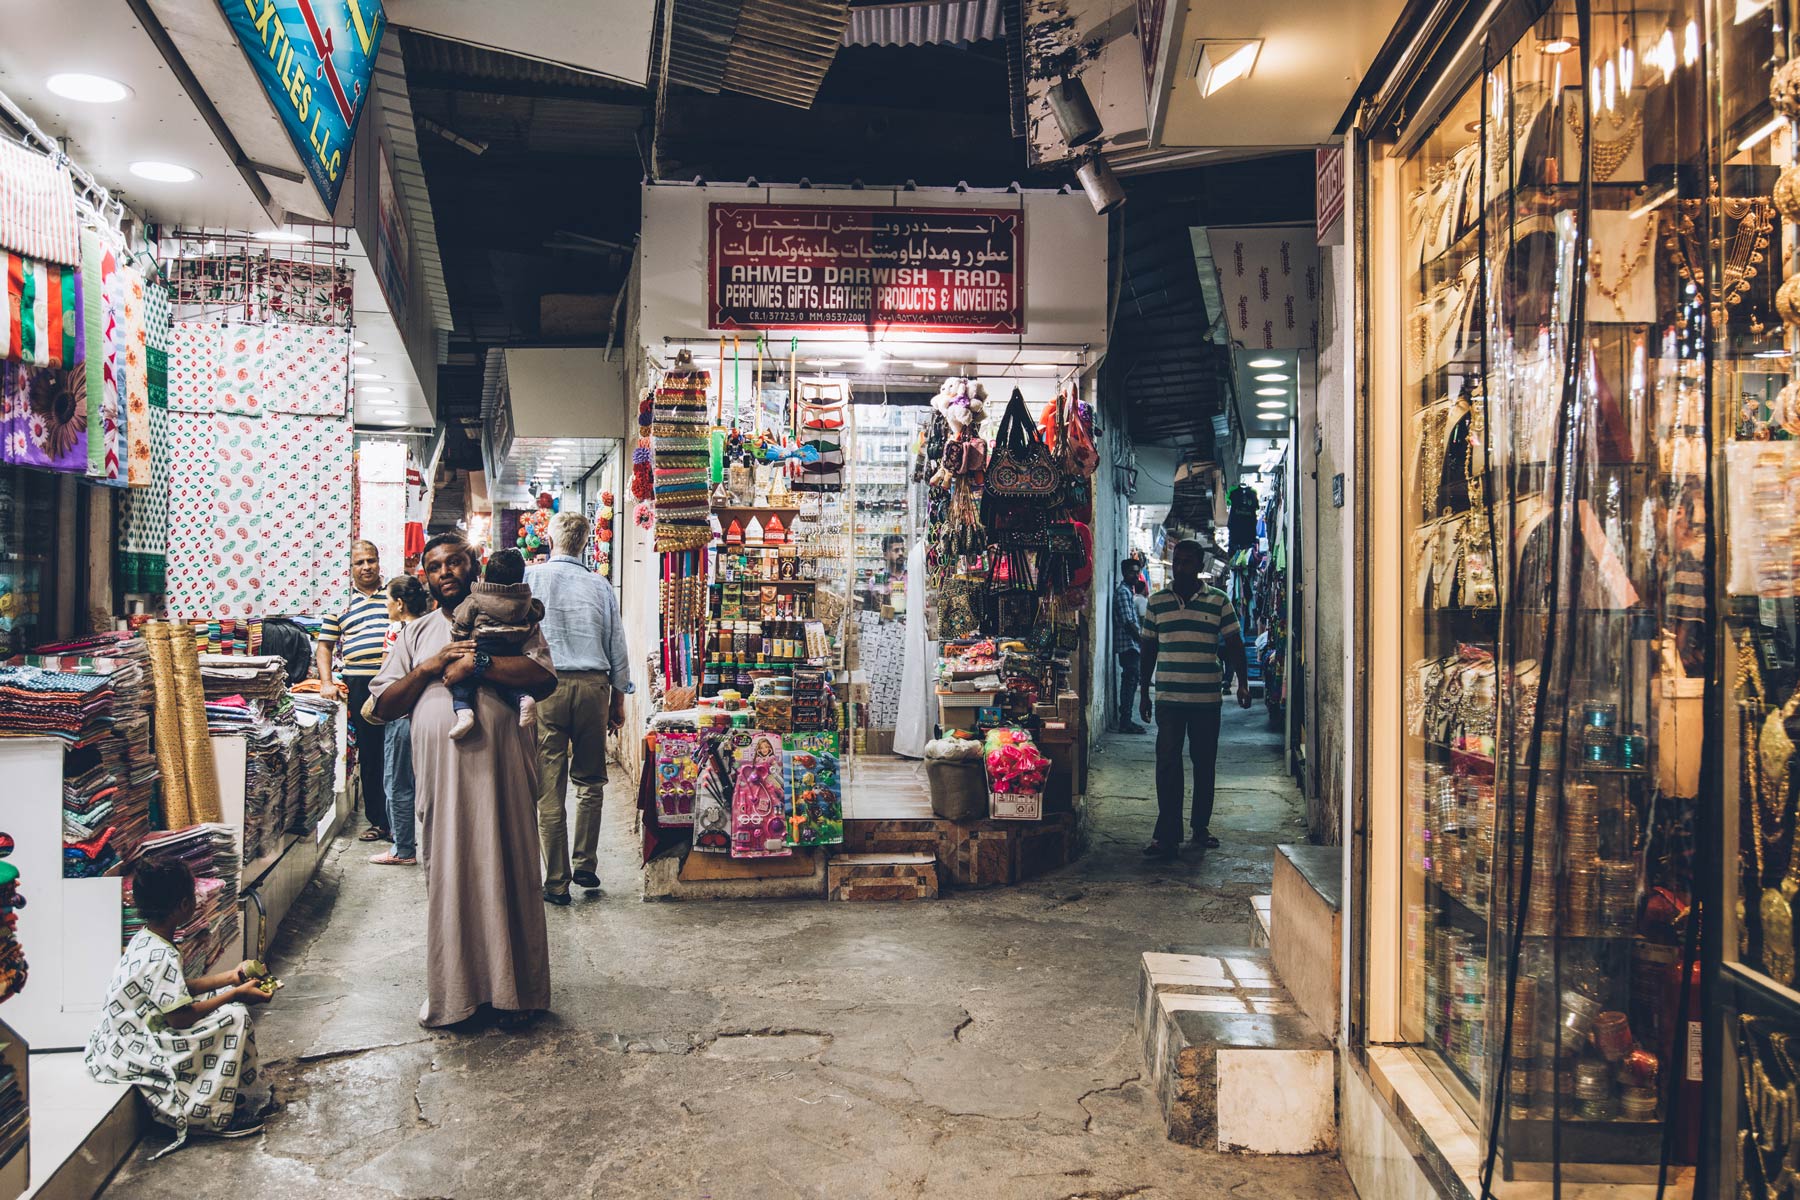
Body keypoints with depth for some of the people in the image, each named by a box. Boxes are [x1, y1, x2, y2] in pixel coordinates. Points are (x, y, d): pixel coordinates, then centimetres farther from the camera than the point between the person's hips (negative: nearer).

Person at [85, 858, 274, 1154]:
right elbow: (181, 1017, -25)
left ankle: (243, 1094, 12)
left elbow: (179, 990, 14)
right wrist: (236, 993, -16)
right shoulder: (161, 957, -26)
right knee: (234, 1016, -17)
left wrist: (231, 977, 10)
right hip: (129, 1055, -10)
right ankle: (216, 1113, -8)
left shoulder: (147, 940, 5)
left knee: (227, 999, 11)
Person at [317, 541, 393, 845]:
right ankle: (377, 820, 12)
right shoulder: (340, 603, 11)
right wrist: (326, 682, 1)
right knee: (369, 755, 5)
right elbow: (324, 646, 13)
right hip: (359, 686, 1)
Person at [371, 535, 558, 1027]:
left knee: (506, 869, 2)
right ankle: (451, 988, 16)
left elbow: (544, 679, -8)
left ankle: (513, 985, 13)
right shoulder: (416, 633, 17)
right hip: (441, 769, 2)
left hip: (498, 765, -2)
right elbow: (383, 706, 11)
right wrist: (429, 668, -4)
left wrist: (478, 662, -14)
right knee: (448, 873, 5)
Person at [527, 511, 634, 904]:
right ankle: (586, 867, 17)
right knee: (590, 781, 16)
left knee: (550, 788, 2)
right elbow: (617, 646, 10)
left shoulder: (531, 578, 1)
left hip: (548, 685, -2)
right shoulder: (600, 585, 6)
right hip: (594, 685, 2)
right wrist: (619, 699, 18)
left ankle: (557, 883, 6)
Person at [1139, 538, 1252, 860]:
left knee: (1205, 764, 9)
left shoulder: (1218, 601, 3)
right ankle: (1167, 835, -4)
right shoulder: (1157, 602, 7)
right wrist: (1145, 692, 11)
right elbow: (1149, 648, 12)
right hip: (1168, 699, 0)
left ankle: (1202, 827, 23)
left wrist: (1242, 682, -8)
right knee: (1167, 764, -5)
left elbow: (1234, 645, 4)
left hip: (1207, 700, 0)